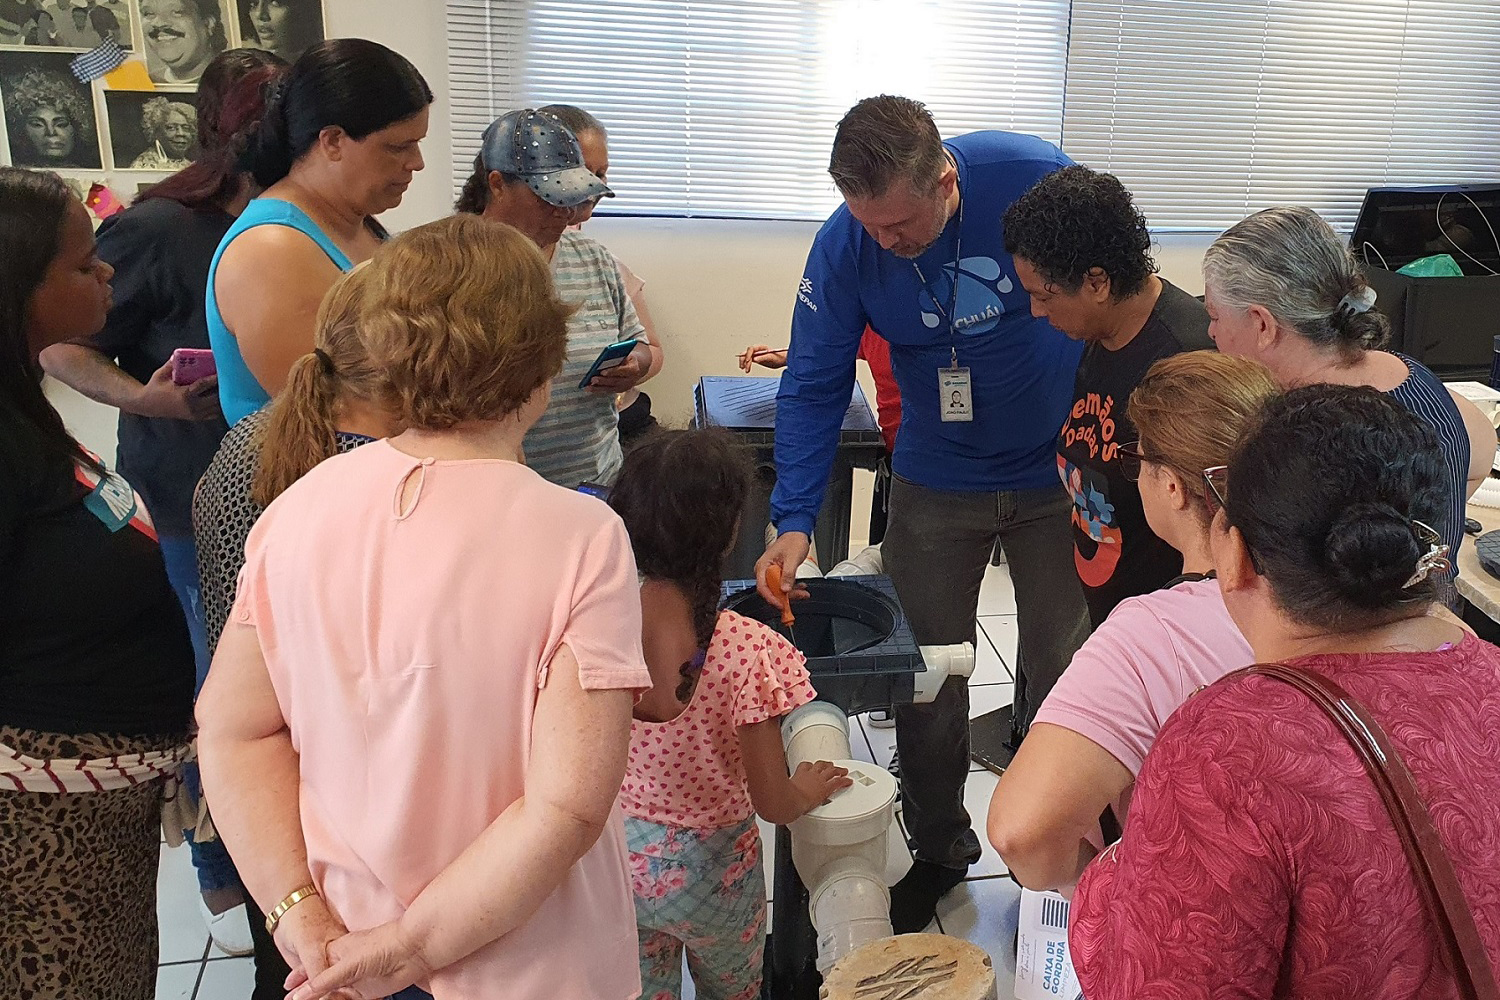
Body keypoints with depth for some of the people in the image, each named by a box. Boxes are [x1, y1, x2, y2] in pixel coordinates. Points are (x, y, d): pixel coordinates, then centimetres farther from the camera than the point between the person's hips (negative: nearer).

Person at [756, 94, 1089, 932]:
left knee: (1061, 672, 10)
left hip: (1058, 468, -1)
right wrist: (795, 521, -23)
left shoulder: (1036, 179, -22)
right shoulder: (844, 245, -16)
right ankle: (939, 849, 30)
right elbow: (815, 385, -12)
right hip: (936, 481, 1)